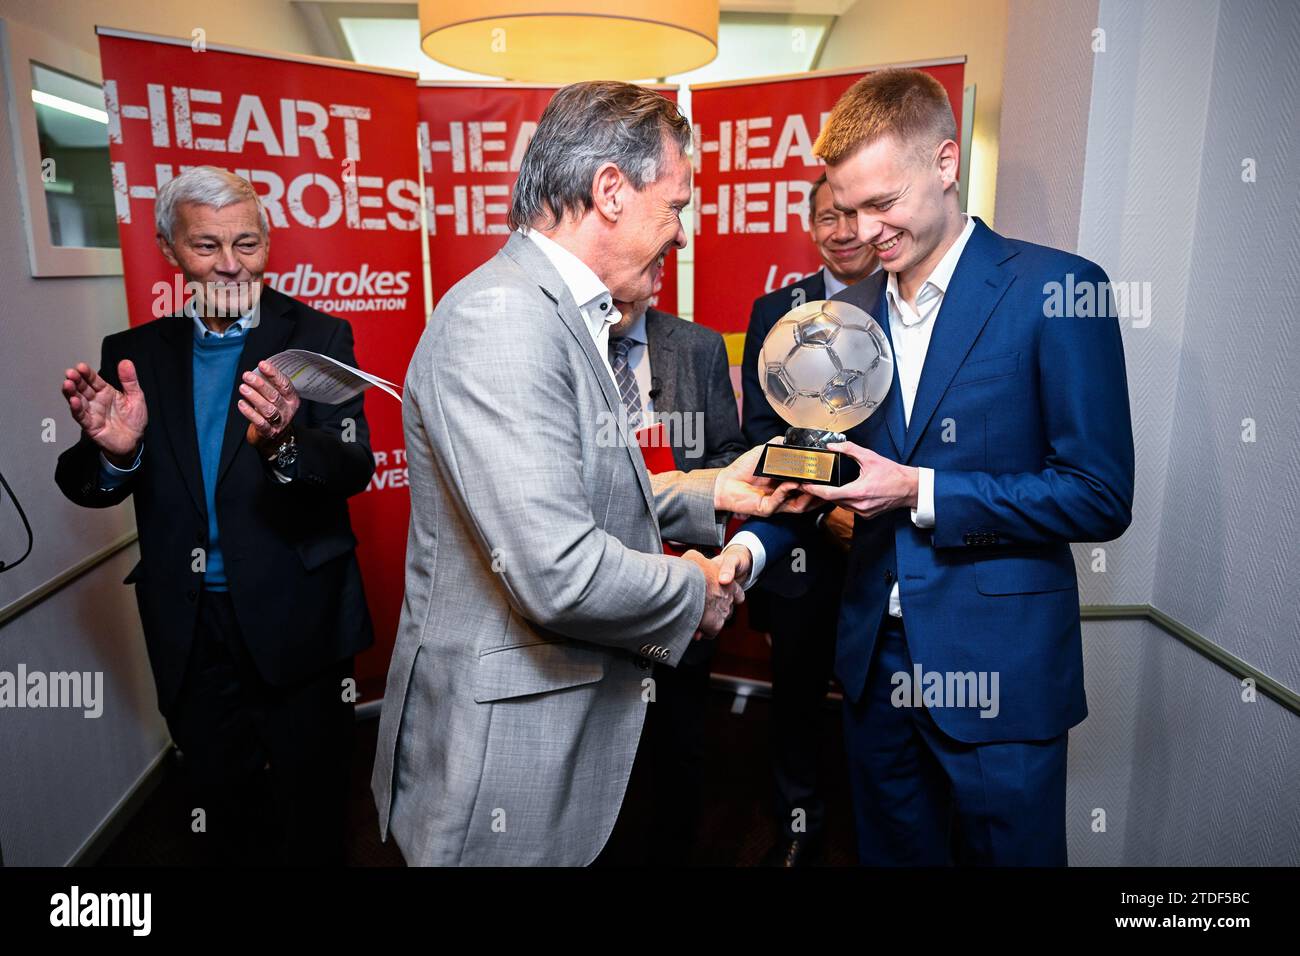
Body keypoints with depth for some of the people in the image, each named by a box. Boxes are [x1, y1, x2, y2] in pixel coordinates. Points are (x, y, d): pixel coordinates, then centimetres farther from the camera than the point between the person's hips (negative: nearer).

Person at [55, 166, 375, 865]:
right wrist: (114, 452, -22)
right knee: (219, 788, 20)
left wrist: (282, 445, -37)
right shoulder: (134, 353, 4)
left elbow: (354, 467, -15)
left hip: (294, 615, -3)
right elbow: (87, 489, 1)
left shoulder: (316, 337, -6)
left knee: (309, 799, 12)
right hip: (187, 621, 3)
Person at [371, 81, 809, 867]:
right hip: (504, 751, -9)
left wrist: (712, 494, 7)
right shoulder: (501, 316, -24)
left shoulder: (562, 316, 9)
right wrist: (695, 590, -14)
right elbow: (562, 573, -31)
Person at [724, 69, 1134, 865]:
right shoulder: (851, 309, 6)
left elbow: (1102, 498, -14)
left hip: (999, 671, -5)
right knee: (890, 849, 20)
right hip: (876, 655, 5)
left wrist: (920, 491, -20)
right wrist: (750, 544, -6)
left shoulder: (1055, 290, -12)